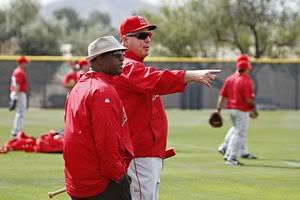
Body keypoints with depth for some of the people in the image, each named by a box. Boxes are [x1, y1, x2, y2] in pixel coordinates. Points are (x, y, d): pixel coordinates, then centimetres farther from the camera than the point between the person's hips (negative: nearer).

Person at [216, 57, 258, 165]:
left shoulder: (229, 79, 5)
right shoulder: (246, 81, -16)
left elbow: (222, 96, 4)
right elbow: (249, 99, -20)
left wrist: (218, 110, 5)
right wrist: (253, 106, -1)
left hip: (230, 109, 8)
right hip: (242, 111, -8)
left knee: (236, 129, 26)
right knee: (240, 134, 0)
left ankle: (228, 153, 23)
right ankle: (232, 158, -2)